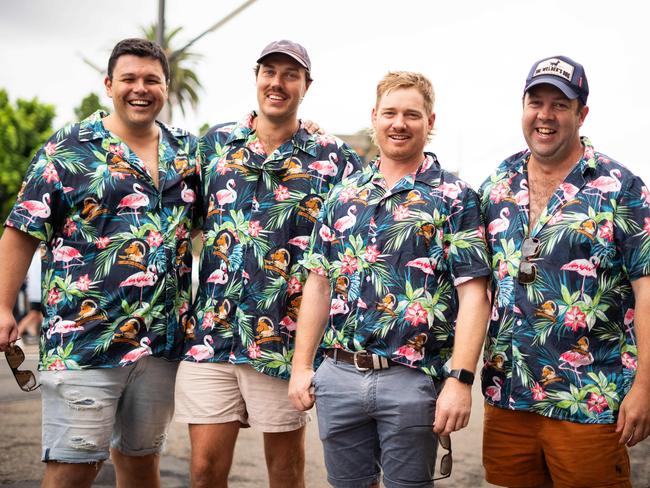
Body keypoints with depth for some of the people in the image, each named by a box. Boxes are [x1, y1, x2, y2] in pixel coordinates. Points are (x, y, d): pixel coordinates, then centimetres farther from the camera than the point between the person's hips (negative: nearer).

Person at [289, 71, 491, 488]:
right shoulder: (343, 195, 10)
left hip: (412, 381, -4)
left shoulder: (455, 199, -3)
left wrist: (461, 380, -18)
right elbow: (319, 284, 12)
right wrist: (302, 366, 7)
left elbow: (473, 296, -9)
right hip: (339, 375, 4)